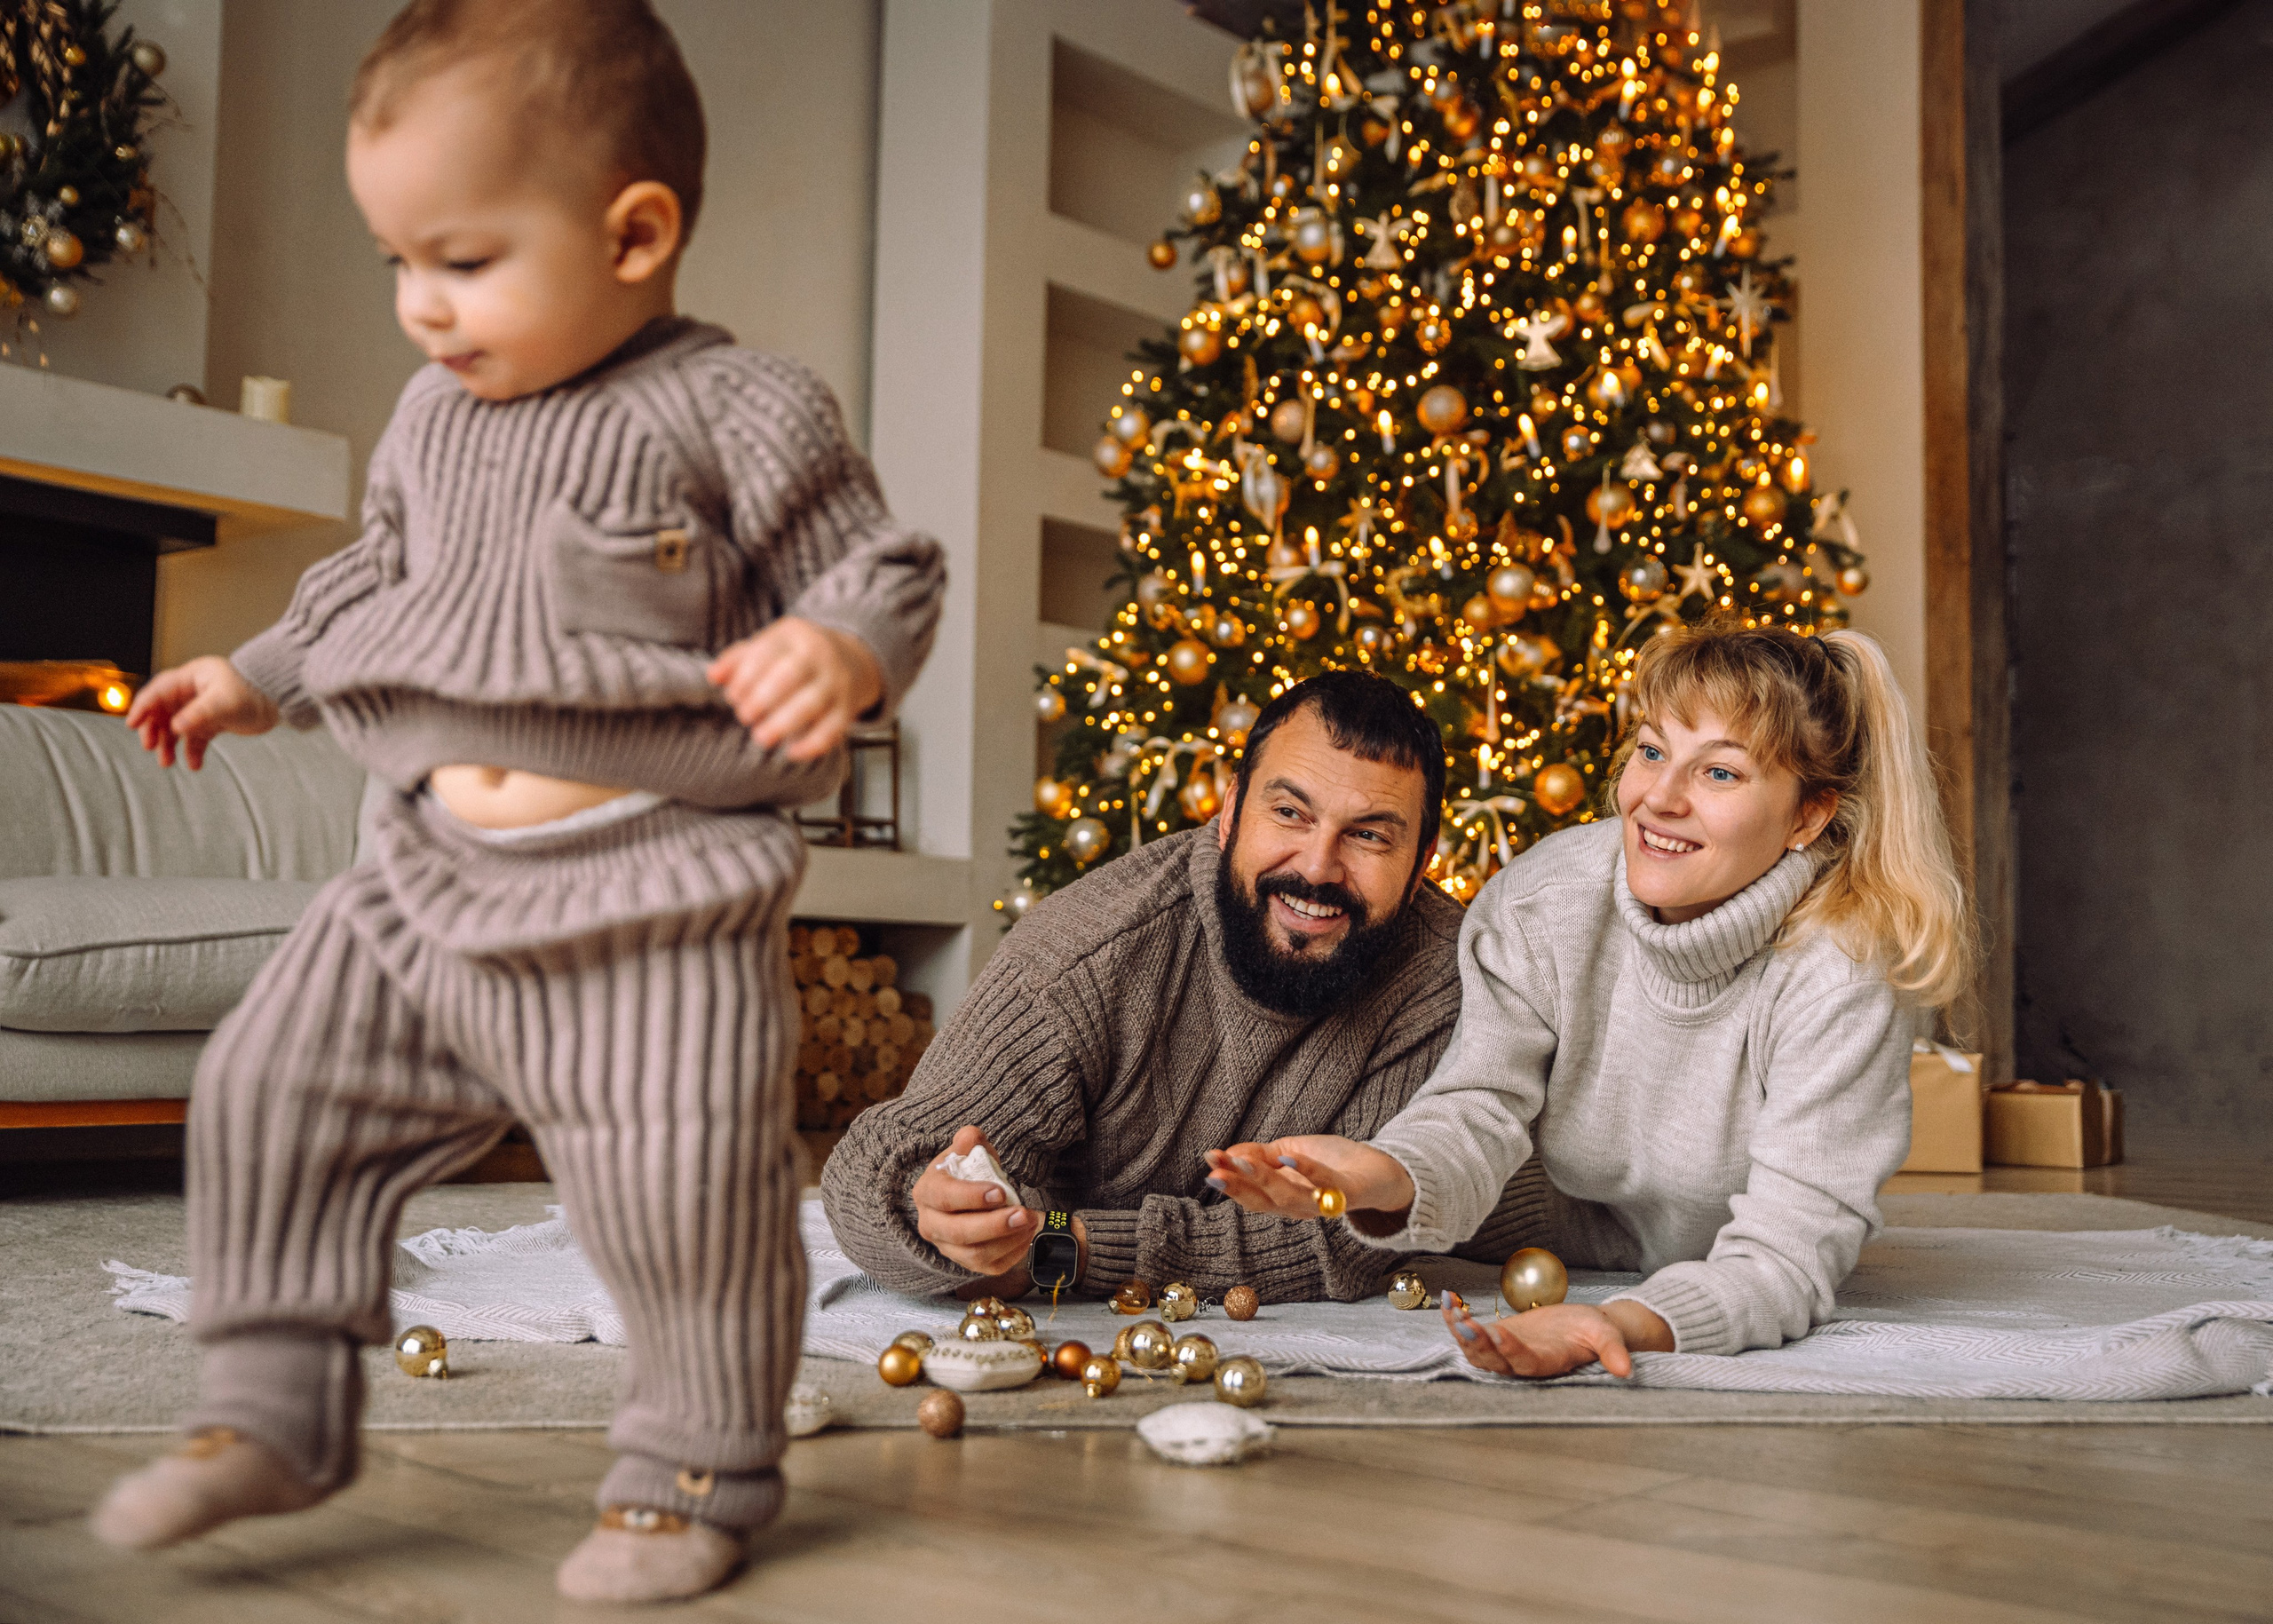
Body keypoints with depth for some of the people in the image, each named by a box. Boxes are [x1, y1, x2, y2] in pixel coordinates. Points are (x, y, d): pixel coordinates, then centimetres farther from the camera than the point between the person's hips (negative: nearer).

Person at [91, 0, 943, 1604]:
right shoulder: (435, 417, 12)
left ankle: (696, 1471, 17)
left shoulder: (737, 413, -7)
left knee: (685, 1190, -6)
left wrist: (840, 648, -27)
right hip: (433, 882, 7)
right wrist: (255, 677, 26)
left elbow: (885, 568, -7)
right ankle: (275, 1406, 22)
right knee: (273, 1089, 7)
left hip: (654, 895, -6)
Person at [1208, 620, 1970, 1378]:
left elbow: (1788, 1253, -29)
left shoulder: (1843, 975, -25)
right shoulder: (1540, 899, -16)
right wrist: (1387, 1177, -45)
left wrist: (1628, 1326, -49)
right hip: (1551, 1283, 0)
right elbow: (1478, 1112, -20)